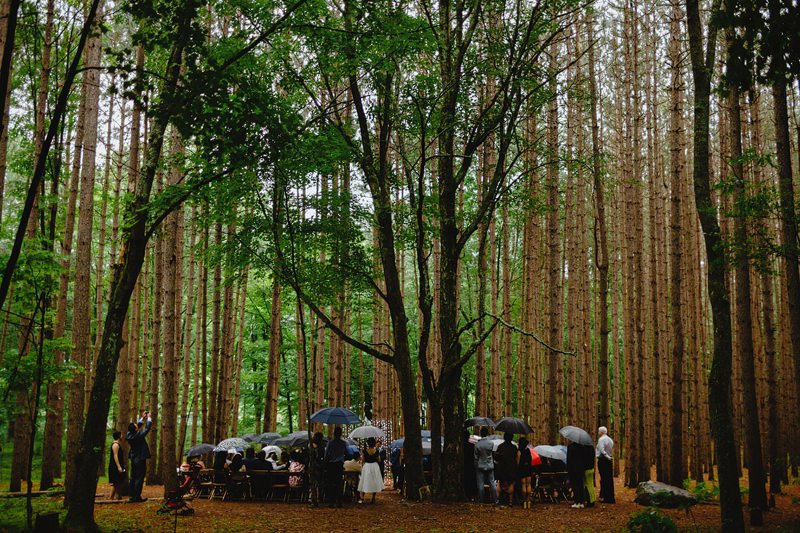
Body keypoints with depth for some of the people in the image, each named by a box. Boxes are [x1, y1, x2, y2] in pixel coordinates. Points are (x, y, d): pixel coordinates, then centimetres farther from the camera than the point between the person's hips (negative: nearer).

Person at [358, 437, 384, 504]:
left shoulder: (365, 451, -8)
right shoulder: (376, 451, -7)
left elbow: (363, 460, -3)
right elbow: (379, 460, 3)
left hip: (366, 466, -1)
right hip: (375, 466, 1)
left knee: (365, 482, 7)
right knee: (374, 483, 9)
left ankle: (362, 498, 5)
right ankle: (373, 499, 10)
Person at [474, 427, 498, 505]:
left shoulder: (477, 445, -13)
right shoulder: (491, 443, -8)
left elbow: (476, 457, -5)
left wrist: (476, 466, 7)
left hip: (480, 466, -2)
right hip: (490, 466, 2)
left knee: (480, 484, 4)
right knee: (492, 483, 8)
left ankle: (481, 500, 7)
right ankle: (495, 500, 9)